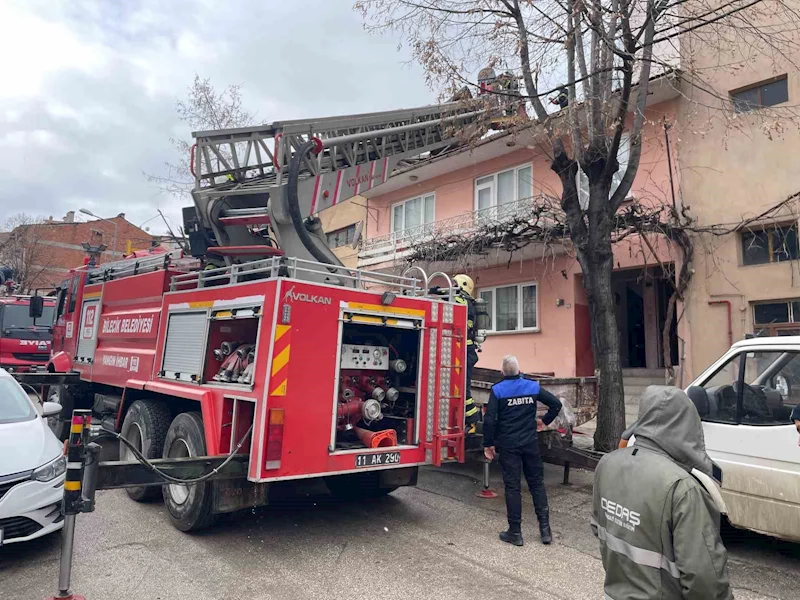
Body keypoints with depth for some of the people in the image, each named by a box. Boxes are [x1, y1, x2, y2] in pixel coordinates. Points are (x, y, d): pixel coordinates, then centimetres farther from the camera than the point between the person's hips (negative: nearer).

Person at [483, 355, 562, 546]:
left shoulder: (497, 390, -9)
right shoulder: (533, 387, 0)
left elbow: (490, 420, -14)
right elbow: (556, 403, 3)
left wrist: (488, 444, -5)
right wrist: (545, 421, 16)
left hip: (508, 446, -3)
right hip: (530, 444, 3)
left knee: (512, 487, 4)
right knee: (537, 483, 14)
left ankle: (515, 532, 11)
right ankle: (545, 528, 16)